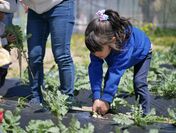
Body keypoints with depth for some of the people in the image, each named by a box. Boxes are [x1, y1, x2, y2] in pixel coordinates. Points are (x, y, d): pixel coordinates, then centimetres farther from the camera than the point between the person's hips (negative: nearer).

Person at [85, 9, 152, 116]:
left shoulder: (126, 41, -49)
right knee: (109, 79, -8)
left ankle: (144, 113, -7)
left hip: (141, 52, -5)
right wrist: (96, 98, -47)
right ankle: (107, 110, 0)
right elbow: (95, 70, -37)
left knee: (139, 82, -17)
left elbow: (116, 71, -51)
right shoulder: (98, 45, -35)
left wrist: (106, 99, -53)